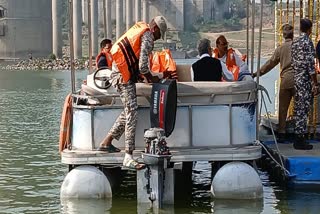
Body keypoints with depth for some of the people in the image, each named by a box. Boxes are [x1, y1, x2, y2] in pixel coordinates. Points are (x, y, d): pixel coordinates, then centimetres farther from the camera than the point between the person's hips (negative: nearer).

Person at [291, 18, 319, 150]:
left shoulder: (295, 43, 11)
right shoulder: (307, 42, -14)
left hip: (296, 79, 8)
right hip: (305, 81, -8)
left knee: (298, 108, 12)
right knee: (303, 109, -5)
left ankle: (297, 139, 18)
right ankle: (300, 140, -3)